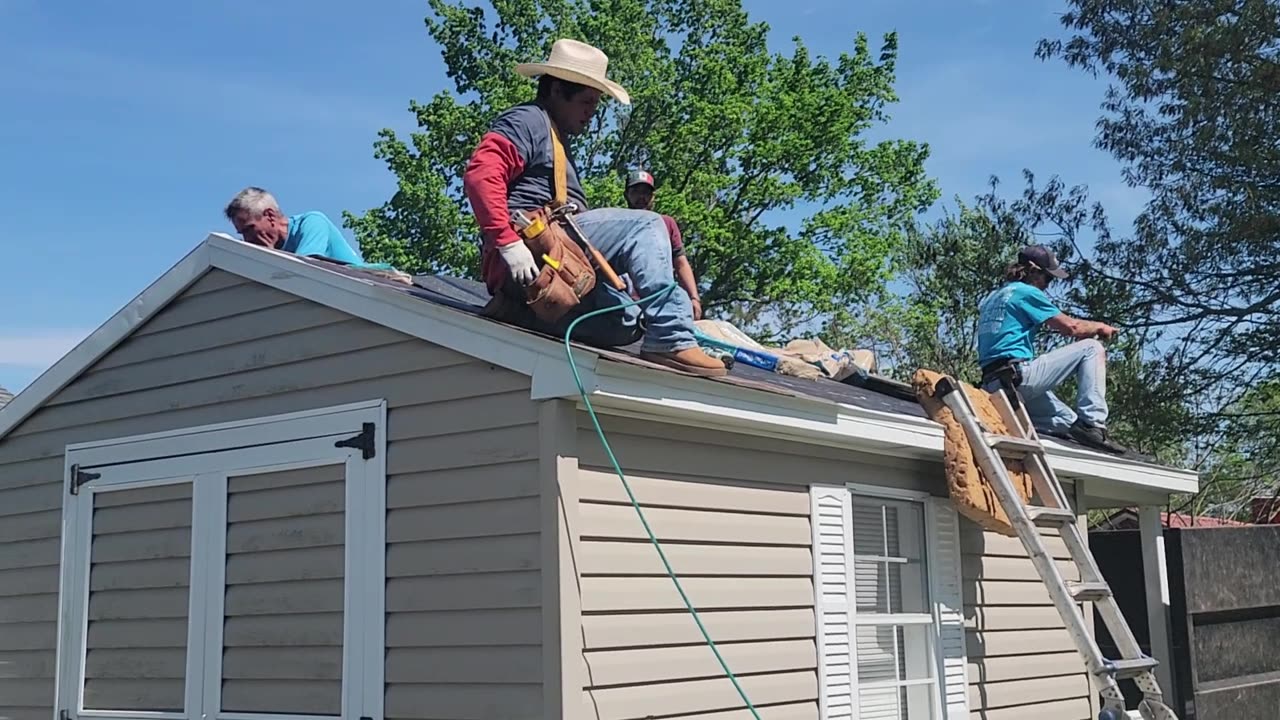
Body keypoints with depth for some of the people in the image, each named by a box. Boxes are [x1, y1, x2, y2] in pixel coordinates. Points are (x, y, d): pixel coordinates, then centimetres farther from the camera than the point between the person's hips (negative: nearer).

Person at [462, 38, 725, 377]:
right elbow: (480, 174, -16)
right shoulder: (528, 120, 2)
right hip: (536, 242, -10)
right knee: (644, 227, -18)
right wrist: (508, 243, -25)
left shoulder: (557, 139, 33)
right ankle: (671, 339, -25)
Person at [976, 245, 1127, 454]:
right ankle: (1092, 424, -9)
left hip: (992, 385, 9)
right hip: (1019, 376, -9)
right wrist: (1100, 327, 16)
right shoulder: (1026, 292, -2)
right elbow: (1071, 326, -4)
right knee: (1092, 348, 1)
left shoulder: (991, 297, 24)